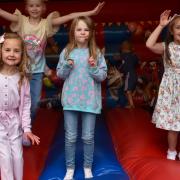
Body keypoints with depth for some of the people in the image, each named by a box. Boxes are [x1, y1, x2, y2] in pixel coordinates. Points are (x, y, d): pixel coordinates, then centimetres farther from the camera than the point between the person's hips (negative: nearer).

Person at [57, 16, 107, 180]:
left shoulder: (96, 53, -2)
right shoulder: (67, 52, 1)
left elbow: (103, 75, -2)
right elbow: (60, 74, 4)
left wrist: (93, 68, -19)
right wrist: (67, 66, -15)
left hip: (90, 100, -1)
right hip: (71, 100, 1)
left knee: (88, 137, 9)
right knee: (70, 137, 9)